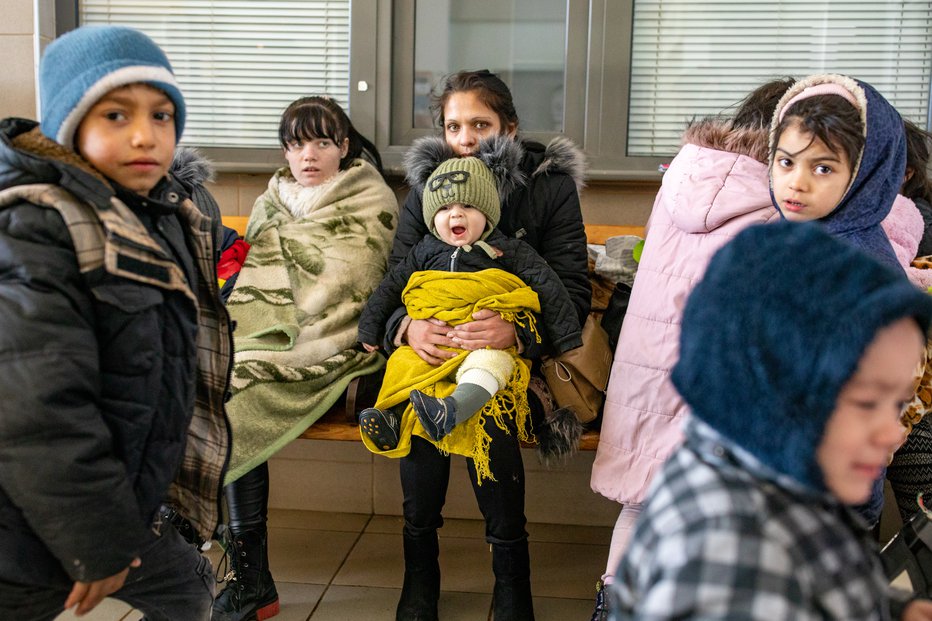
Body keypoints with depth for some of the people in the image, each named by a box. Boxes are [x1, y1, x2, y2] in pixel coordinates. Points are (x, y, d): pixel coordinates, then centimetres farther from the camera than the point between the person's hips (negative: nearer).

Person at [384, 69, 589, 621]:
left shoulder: (551, 186, -2)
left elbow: (574, 293, -10)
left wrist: (515, 331, -30)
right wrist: (407, 325, -25)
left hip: (520, 355, -2)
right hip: (434, 350, 2)